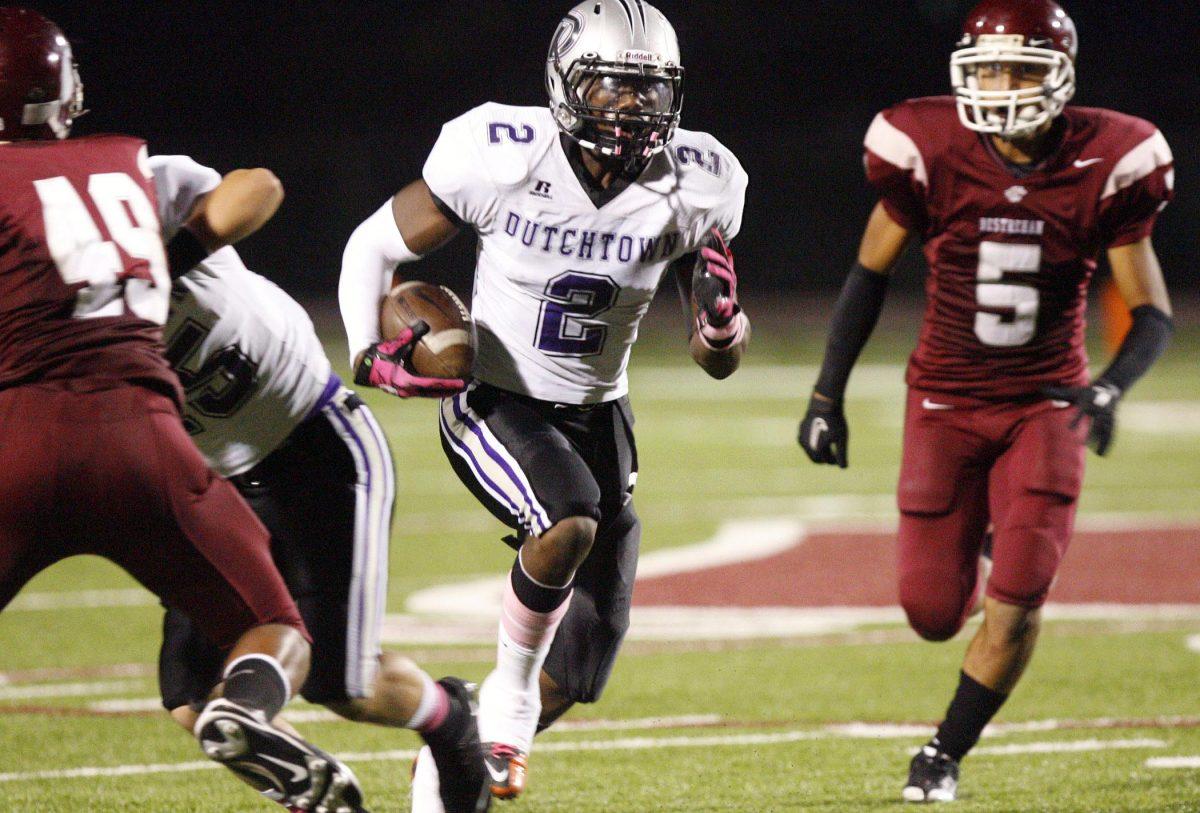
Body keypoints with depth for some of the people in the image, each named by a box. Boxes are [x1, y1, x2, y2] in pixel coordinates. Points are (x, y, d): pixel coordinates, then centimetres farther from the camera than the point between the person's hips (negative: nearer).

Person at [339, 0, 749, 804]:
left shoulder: (689, 189, -9)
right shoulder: (503, 160, -18)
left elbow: (720, 361, 0)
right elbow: (374, 246, -4)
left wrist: (721, 325, -24)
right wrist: (368, 353, -18)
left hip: (597, 418, 4)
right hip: (494, 406, -4)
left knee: (576, 675, 1)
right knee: (571, 522, -36)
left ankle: (450, 765, 28)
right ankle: (511, 689, -10)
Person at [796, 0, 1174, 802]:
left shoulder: (1104, 167, -14)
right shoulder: (932, 154, -14)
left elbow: (1153, 313, -7)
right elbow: (870, 274, 1)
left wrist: (1110, 387, -27)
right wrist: (827, 397, 0)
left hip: (1045, 403, 0)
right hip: (946, 401, 1)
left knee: (1017, 602, -12)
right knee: (934, 612, -1)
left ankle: (946, 754, 10)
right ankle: (977, 540, 37)